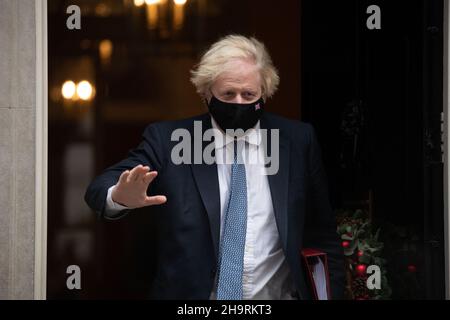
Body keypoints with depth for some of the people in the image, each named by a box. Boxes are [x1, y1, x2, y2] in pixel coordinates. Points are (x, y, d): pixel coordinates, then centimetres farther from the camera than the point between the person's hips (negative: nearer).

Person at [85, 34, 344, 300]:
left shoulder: (298, 140, 4)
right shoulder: (168, 139, 0)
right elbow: (99, 189, -11)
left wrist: (331, 294, 4)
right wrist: (120, 197, -34)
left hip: (277, 295, 1)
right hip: (188, 294, 0)